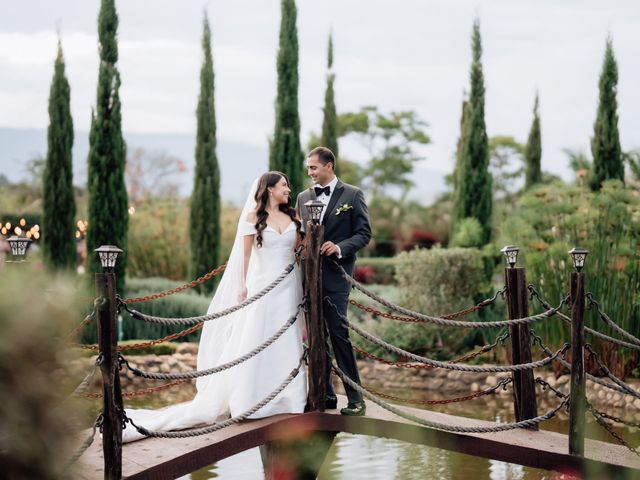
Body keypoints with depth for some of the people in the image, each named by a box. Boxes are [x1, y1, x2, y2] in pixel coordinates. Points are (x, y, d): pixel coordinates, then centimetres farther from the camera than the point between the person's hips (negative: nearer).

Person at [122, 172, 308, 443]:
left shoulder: (292, 216, 10)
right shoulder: (253, 217, -1)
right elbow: (246, 254, -1)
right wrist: (243, 287, -3)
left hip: (289, 286, 4)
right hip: (263, 285, -4)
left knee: (287, 341, 7)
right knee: (255, 341, -2)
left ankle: (287, 396, 15)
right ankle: (251, 398, 3)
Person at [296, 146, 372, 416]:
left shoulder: (352, 195, 0)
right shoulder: (304, 197, 14)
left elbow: (364, 234, -2)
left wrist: (340, 247, -18)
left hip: (335, 275, -5)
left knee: (338, 333, -9)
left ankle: (355, 397, -3)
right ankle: (325, 394, 16)